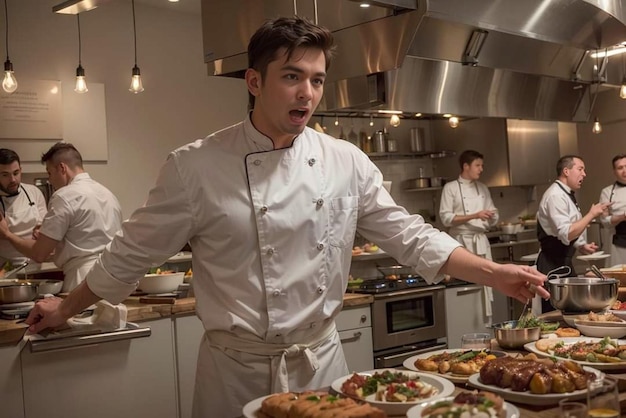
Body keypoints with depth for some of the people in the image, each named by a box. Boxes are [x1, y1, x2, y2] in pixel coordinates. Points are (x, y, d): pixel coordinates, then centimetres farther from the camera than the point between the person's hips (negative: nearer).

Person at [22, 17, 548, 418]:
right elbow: (134, 253, 0)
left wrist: (495, 273, -4)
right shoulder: (197, 166, -11)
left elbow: (408, 235, 3)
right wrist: (67, 307, 9)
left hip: (322, 361, 3)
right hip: (236, 370, -2)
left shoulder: (347, 163, -2)